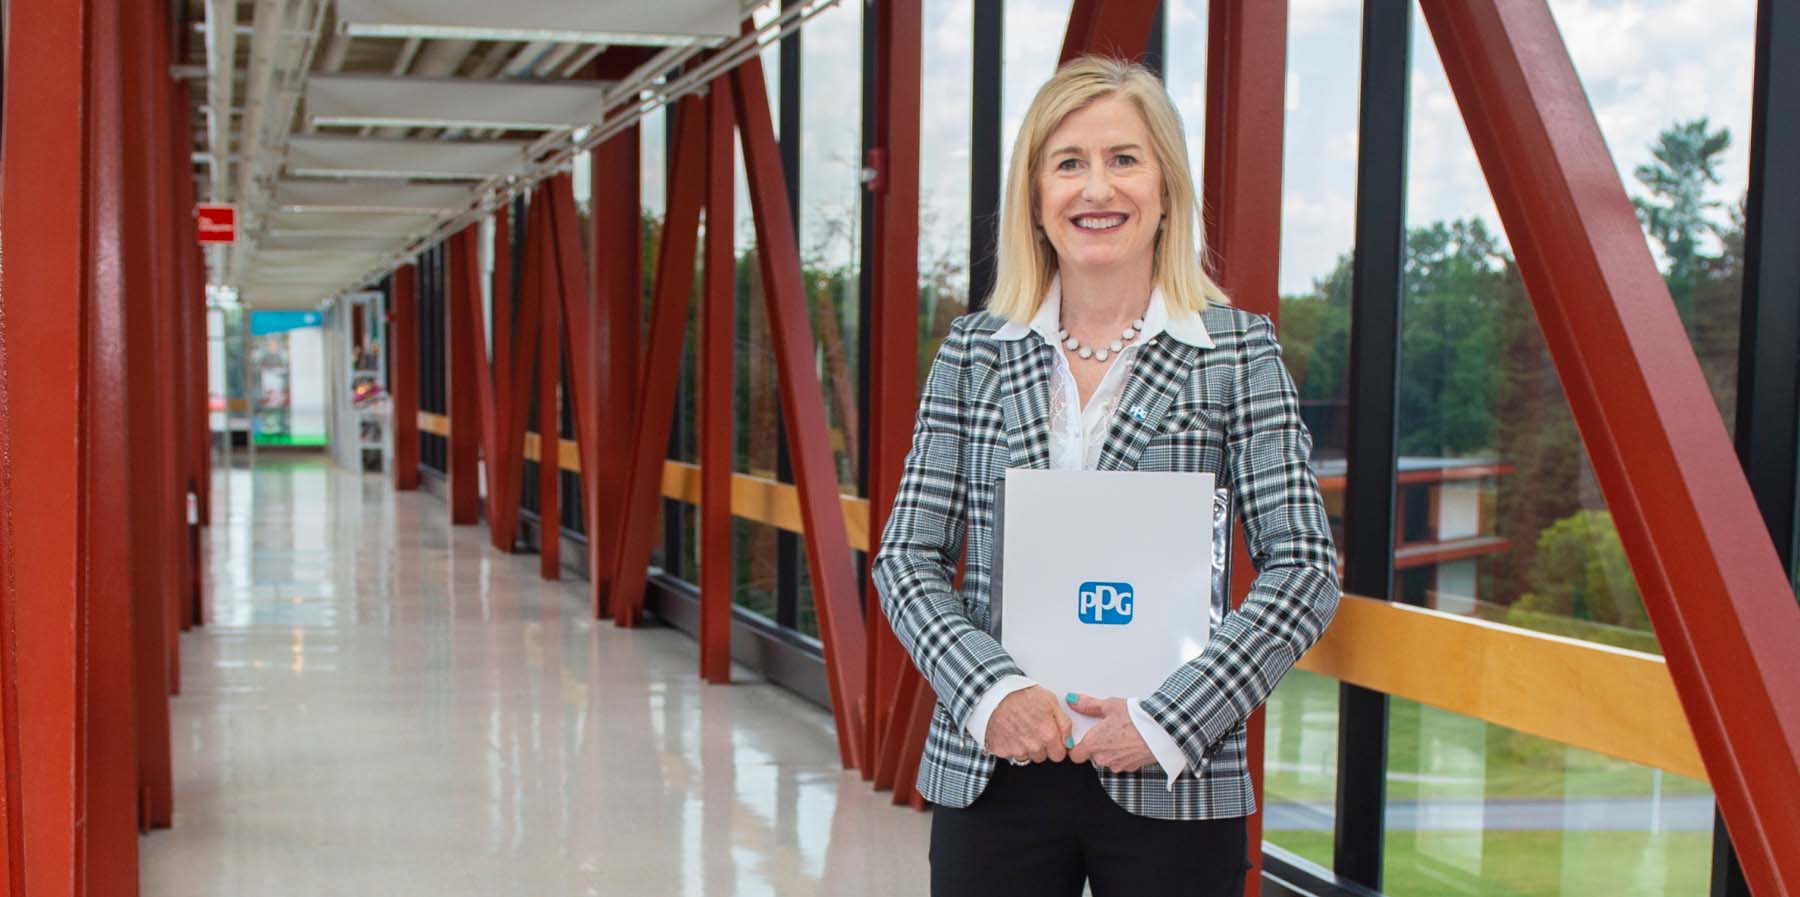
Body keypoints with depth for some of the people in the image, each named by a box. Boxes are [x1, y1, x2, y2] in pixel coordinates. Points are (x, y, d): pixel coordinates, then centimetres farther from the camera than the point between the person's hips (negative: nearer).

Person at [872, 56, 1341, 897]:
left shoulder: (1237, 349, 0)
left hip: (1171, 783, -1)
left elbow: (1304, 570, -5)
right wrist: (990, 691, -12)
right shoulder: (974, 353, 5)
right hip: (989, 772, 2)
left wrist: (1169, 718, -13)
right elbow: (907, 557, 4)